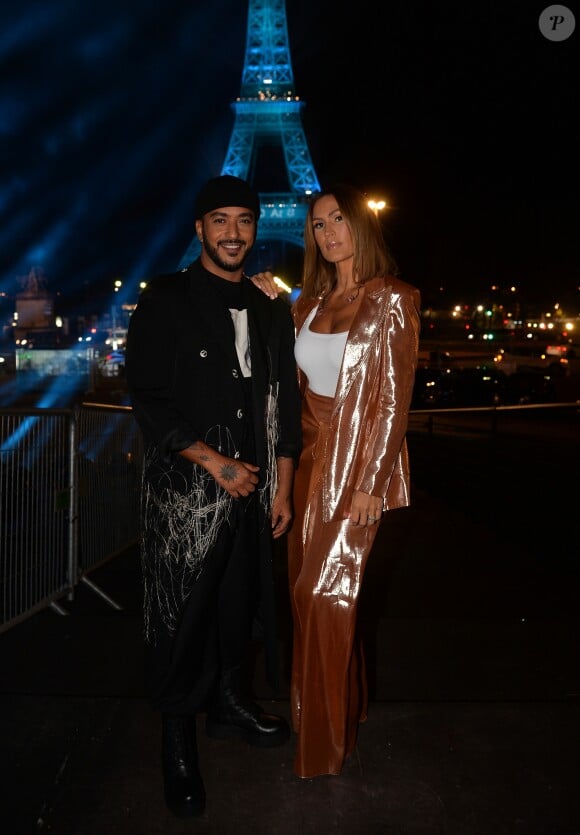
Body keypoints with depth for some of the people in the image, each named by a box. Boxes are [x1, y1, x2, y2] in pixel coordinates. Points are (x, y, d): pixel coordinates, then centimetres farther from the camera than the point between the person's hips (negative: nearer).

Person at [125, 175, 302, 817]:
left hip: (252, 491, 4)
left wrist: (282, 488, 9)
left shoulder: (270, 312, 11)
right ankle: (177, 739, 21)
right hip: (184, 493, -4)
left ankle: (230, 703, 36)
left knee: (242, 603, 14)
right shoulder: (165, 302, -3)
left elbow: (284, 404, 13)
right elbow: (149, 400, -10)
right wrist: (215, 464, -13)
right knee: (182, 615, 3)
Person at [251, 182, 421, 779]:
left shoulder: (390, 301, -8)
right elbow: (292, 374, 9)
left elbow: (393, 398, -11)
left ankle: (326, 735, 18)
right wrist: (274, 306, 4)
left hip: (357, 460, -6)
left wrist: (369, 481, -15)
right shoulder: (312, 301, 10)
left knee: (327, 589, 0)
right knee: (309, 584, 13)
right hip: (311, 456, 6)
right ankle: (317, 705, 33)